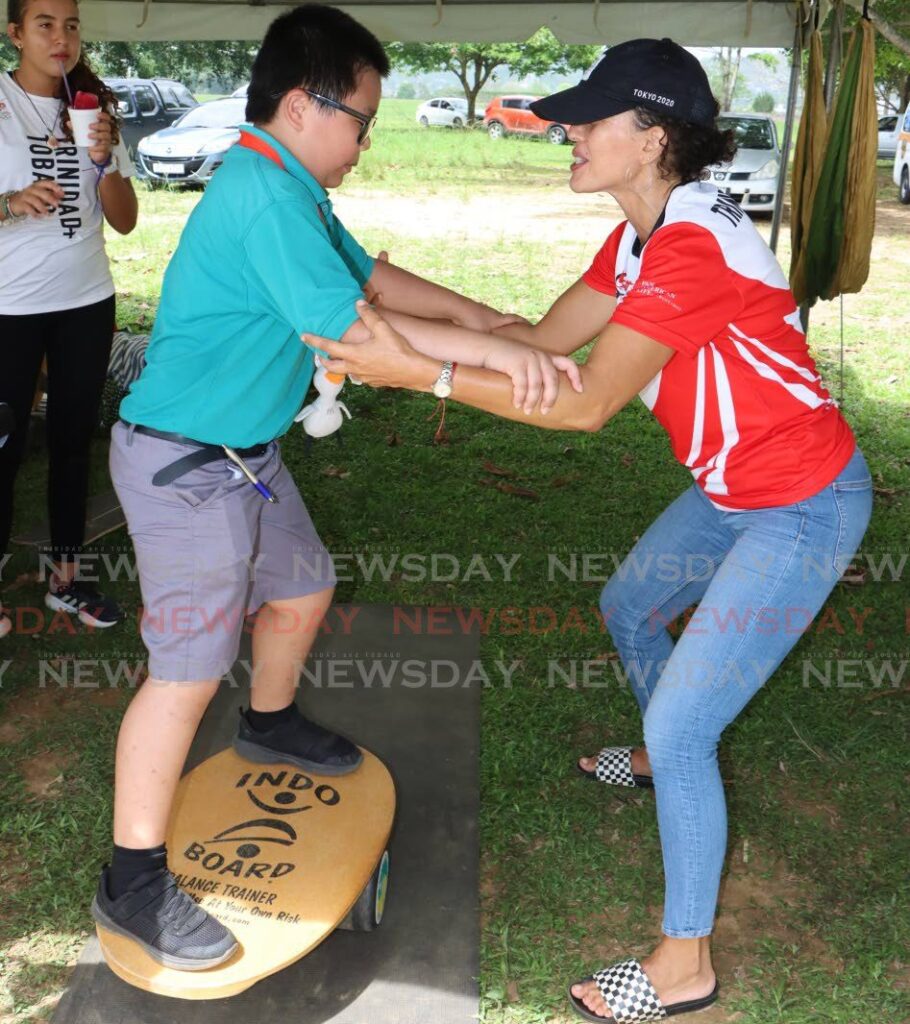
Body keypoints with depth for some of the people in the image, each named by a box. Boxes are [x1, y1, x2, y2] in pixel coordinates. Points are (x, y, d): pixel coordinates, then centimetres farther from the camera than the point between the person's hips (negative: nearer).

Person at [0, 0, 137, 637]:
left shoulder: (94, 110, 7)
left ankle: (66, 578, 18)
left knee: (73, 440, 8)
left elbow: (125, 221, 3)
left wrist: (104, 158, -13)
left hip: (87, 302, 4)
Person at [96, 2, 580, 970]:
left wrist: (477, 314, 6)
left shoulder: (293, 189, 9)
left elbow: (371, 274, 16)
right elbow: (352, 330, -29)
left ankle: (270, 723, 51)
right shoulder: (262, 194, -24)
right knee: (191, 668, -5)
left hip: (247, 453, 10)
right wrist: (492, 351, -27)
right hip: (184, 465, -10)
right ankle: (133, 885, 9)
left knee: (301, 590, 23)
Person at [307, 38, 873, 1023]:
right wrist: (398, 339, -7)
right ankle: (659, 758, 56)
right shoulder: (641, 237, 3)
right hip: (735, 490, 10)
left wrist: (419, 372, -29)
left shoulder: (693, 246, -28)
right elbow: (540, 339, 2)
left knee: (681, 728, -7)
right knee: (628, 606, 27)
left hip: (804, 509, -10)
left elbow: (586, 403, -29)